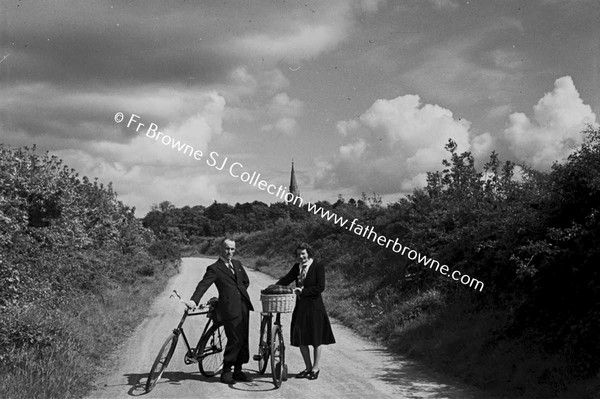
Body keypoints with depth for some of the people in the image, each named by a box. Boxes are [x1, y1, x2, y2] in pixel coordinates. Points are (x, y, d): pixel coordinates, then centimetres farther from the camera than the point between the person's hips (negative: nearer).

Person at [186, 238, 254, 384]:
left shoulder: (237, 264, 17)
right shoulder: (214, 269, -3)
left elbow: (246, 281, 27)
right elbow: (203, 285, -16)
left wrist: (241, 294, 11)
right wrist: (194, 300, -31)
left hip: (244, 306, 6)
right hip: (230, 309, -6)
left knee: (243, 340, 8)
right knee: (234, 341, -8)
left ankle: (238, 370, 19)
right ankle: (226, 372, 5)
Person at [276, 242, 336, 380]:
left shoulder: (318, 266, -8)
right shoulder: (297, 267, 9)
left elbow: (320, 287, -14)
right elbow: (286, 279, 3)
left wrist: (304, 291, -18)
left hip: (314, 308, -6)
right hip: (301, 307, 6)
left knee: (316, 338, 5)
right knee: (301, 339, 10)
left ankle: (316, 367, 19)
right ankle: (308, 367, 23)